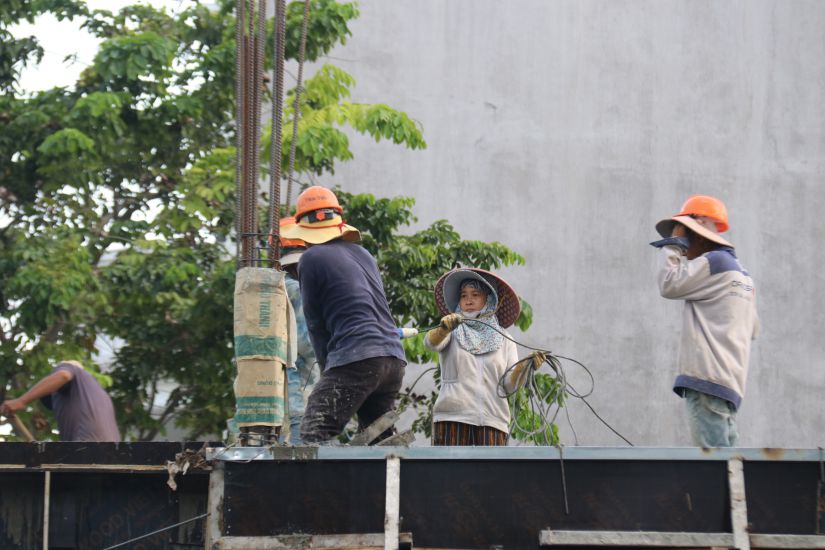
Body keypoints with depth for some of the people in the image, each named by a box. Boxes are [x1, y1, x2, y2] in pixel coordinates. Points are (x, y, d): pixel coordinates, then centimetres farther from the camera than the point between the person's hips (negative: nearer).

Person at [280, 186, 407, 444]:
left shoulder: (312, 259, 2)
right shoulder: (364, 254, 23)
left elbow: (315, 323, 6)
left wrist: (328, 371, 16)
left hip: (355, 358, -7)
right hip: (393, 359, 7)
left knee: (315, 435, -13)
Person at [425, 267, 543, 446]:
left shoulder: (504, 340, 17)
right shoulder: (452, 333, 13)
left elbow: (508, 385, 5)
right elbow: (431, 342, -11)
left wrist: (524, 366, -16)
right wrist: (444, 328, -33)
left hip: (492, 422, 1)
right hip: (452, 418, -1)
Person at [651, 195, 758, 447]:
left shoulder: (715, 261, -5)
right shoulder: (740, 272, 24)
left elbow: (669, 284, -9)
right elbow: (752, 329, 28)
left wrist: (673, 243, 3)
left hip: (707, 378, -10)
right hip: (729, 382, 10)